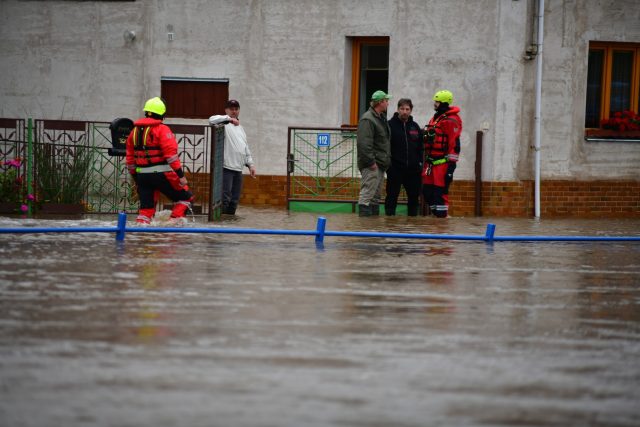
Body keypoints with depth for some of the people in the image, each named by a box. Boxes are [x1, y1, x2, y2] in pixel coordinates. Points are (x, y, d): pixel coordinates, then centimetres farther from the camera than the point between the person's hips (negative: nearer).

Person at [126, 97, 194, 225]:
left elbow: (130, 157, 17)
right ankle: (175, 222, -5)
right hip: (161, 174, -6)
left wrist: (135, 176, 26)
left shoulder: (135, 131, 13)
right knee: (185, 197, 8)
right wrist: (181, 174, -14)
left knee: (146, 206, 13)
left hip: (142, 175, 6)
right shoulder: (162, 129, -8)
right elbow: (171, 153, -16)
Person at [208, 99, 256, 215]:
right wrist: (229, 119, -27)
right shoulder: (224, 124, -1)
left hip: (238, 169, 8)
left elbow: (246, 148, 27)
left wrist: (250, 164, 18)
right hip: (226, 168, -8)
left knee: (235, 199, 8)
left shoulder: (240, 128, 24)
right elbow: (212, 120, -24)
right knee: (225, 198, -14)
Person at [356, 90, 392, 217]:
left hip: (380, 165, 10)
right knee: (367, 195, -12)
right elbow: (364, 143, -22)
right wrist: (371, 162, -23)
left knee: (376, 196, 13)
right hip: (371, 166, -10)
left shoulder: (382, 118, 17)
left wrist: (386, 160, 16)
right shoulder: (367, 120, -15)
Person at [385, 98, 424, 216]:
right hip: (395, 169, -5)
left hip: (413, 170, 5)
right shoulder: (390, 125, -3)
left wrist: (420, 161, 6)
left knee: (414, 196, 10)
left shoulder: (415, 127, 12)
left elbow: (421, 147, 17)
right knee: (392, 196, -1)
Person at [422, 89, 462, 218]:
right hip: (431, 162, 9)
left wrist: (451, 165, -20)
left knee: (440, 193, -10)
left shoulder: (451, 120, -11)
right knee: (427, 191, 8)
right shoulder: (435, 118, 19)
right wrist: (426, 161, 24)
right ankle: (436, 216, 16)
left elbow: (454, 144, -16)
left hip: (442, 163, -9)